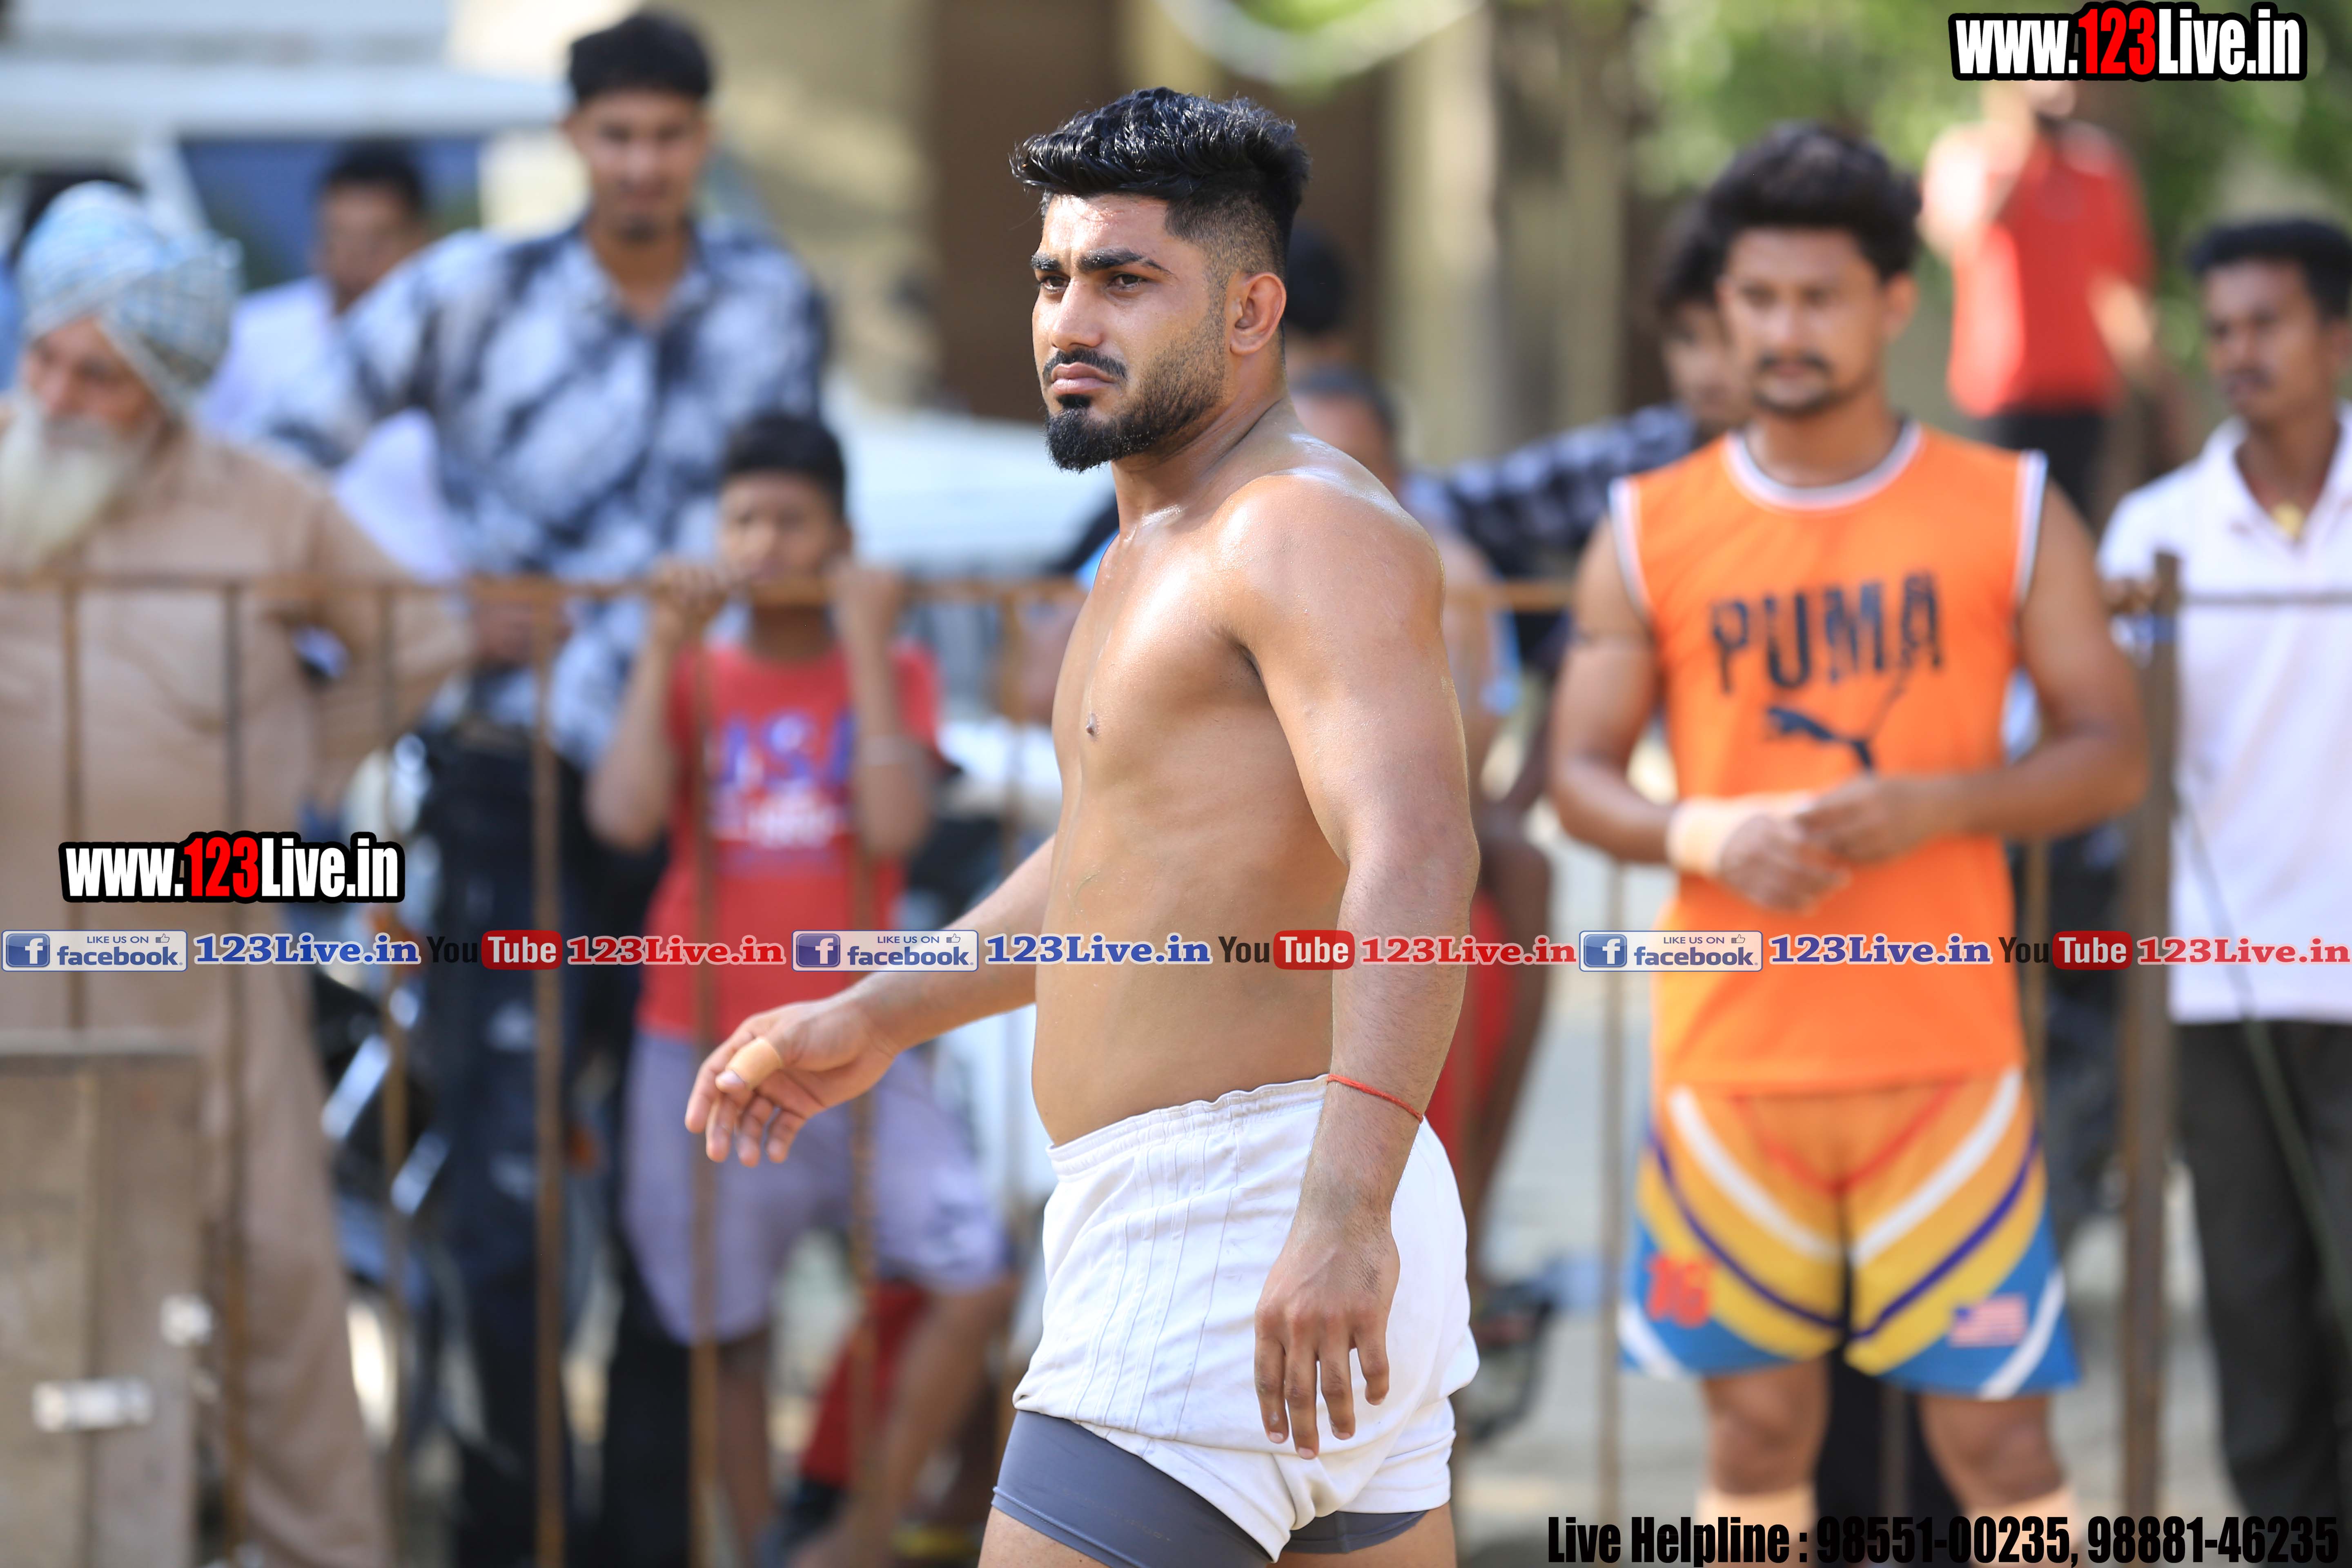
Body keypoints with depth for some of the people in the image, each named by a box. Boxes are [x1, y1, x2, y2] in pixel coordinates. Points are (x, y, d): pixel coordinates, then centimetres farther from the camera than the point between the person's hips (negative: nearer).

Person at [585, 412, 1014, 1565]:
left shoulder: (890, 672, 6)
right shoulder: (693, 675, 7)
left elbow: (894, 825, -13)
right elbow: (623, 817, -11)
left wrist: (865, 645, -11)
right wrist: (665, 645, -11)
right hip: (701, 1057, 0)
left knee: (977, 1281, -14)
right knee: (728, 1333, 2)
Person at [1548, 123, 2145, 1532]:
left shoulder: (2010, 514, 3)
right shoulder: (1653, 531, 5)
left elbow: (2112, 753, 3)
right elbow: (1581, 773, 8)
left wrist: (1936, 806, -14)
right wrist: (1704, 838, -14)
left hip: (1947, 1050, -1)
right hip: (1733, 1049, 1)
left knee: (1996, 1427, -3)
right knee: (1762, 1418, 5)